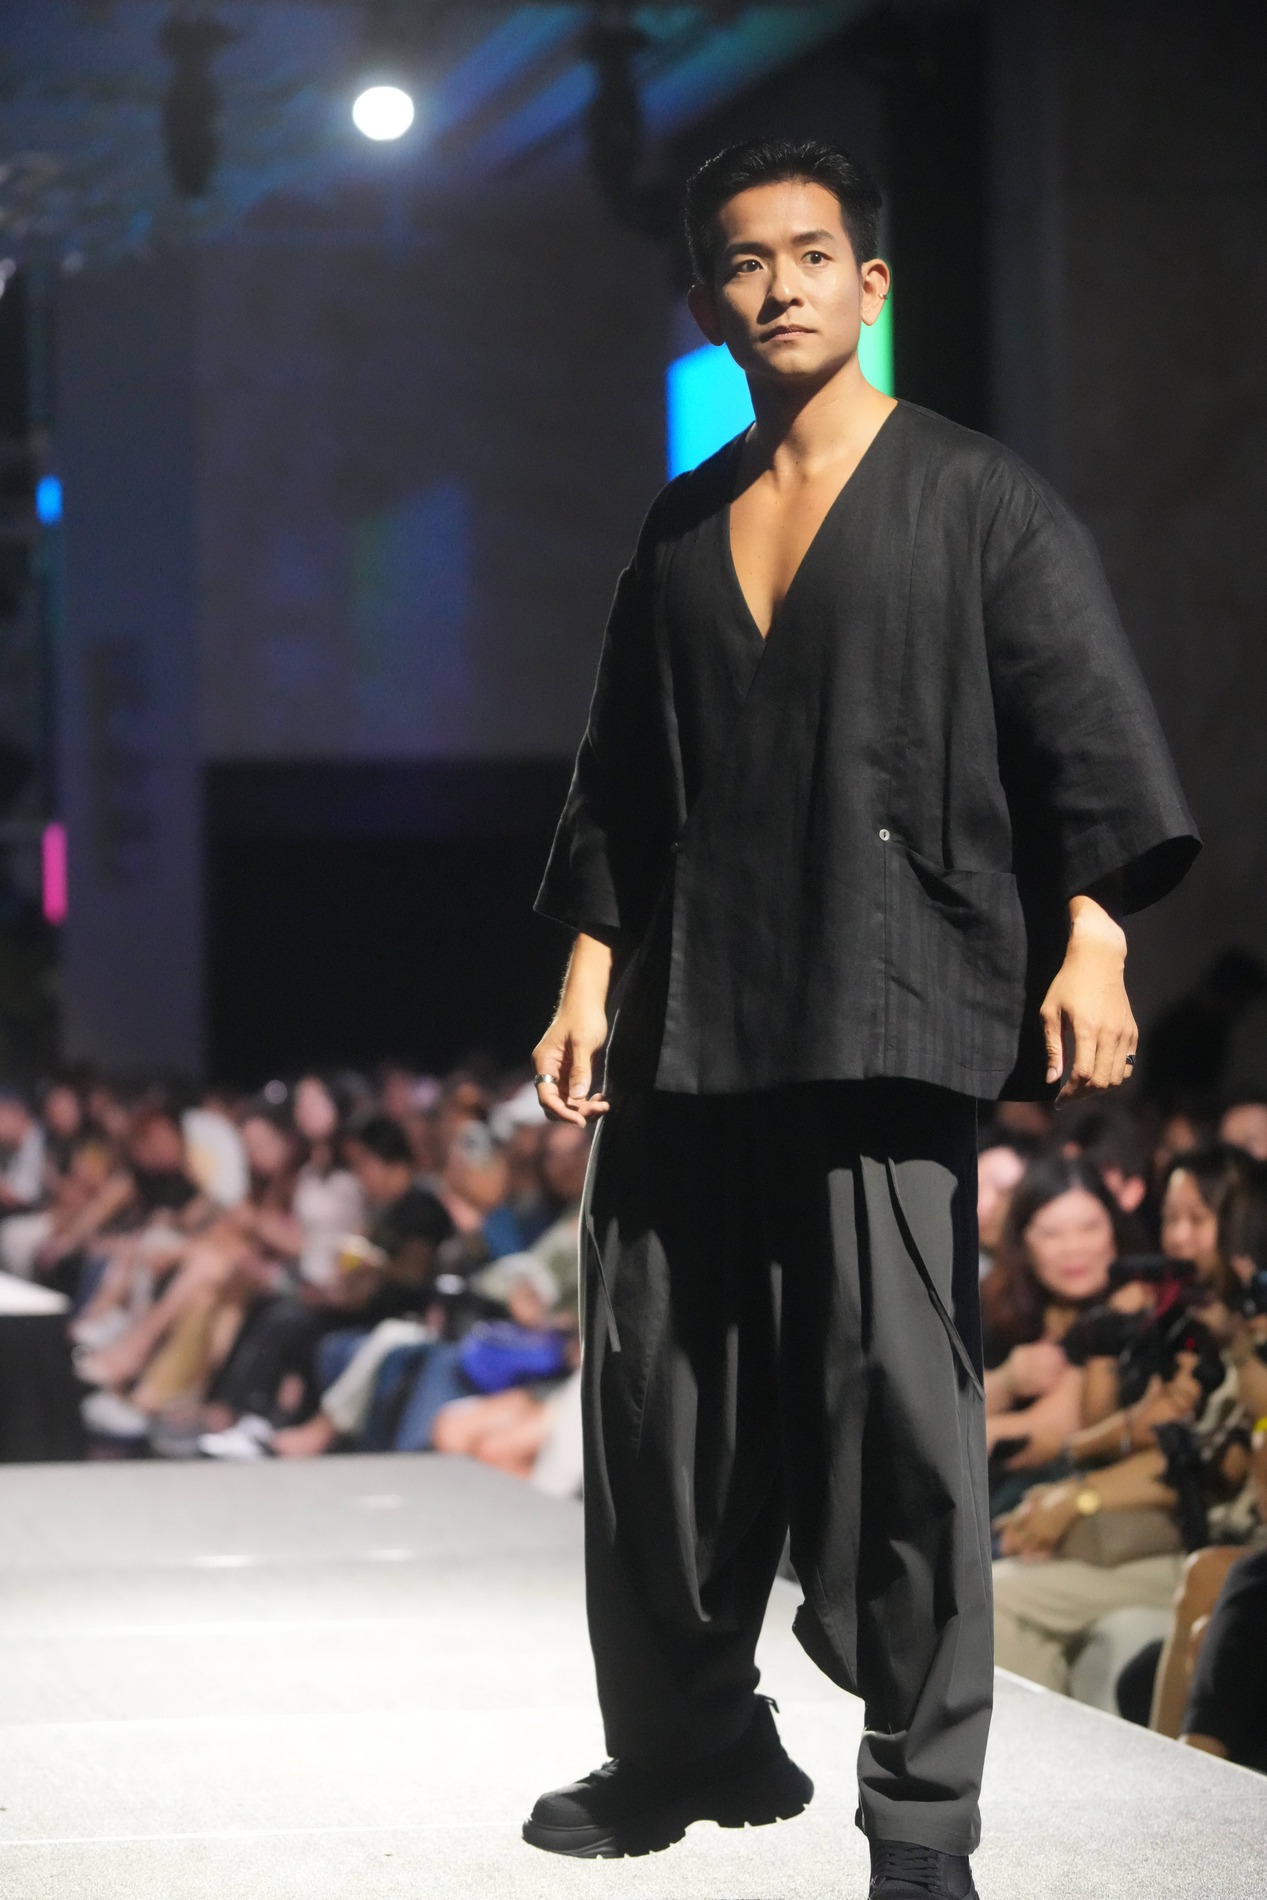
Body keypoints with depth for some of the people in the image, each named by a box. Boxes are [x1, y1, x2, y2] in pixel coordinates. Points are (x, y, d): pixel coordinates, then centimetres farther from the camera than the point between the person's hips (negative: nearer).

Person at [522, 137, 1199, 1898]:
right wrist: (590, 979, 13)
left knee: (895, 1386, -10)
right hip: (689, 1023, 5)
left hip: (888, 1013, -5)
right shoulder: (682, 529, 18)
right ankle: (690, 1742, 22)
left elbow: (1086, 728, -4)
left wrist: (1089, 942, -16)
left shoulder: (979, 500, 4)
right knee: (660, 1385, 6)